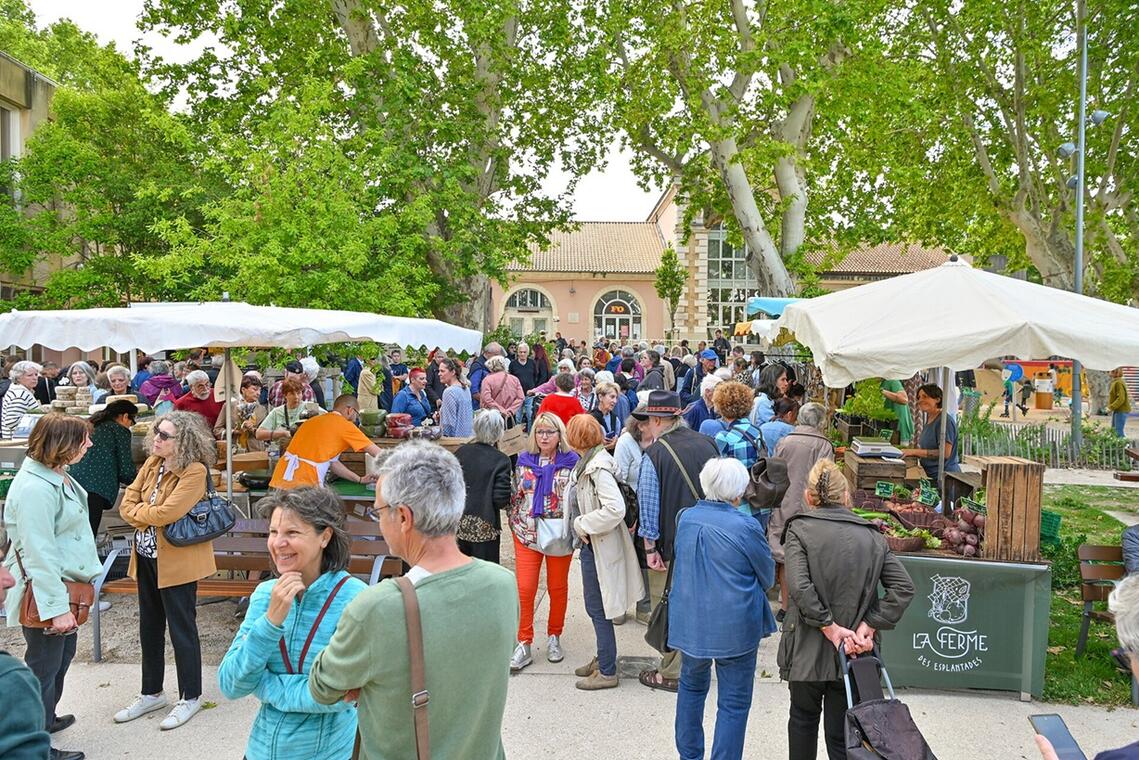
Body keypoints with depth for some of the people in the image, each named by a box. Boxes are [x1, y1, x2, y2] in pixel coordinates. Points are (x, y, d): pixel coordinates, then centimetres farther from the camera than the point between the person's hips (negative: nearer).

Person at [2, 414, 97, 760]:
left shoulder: (58, 476, 4)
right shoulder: (34, 489, -26)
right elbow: (39, 554, -27)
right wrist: (56, 608, -25)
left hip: (65, 585, 10)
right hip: (43, 593, -10)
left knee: (62, 657, 25)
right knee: (43, 668, 5)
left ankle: (46, 718, 45)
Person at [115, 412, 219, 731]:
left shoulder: (195, 471, -20)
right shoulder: (152, 463, 4)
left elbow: (166, 513, -26)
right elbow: (127, 504, 3)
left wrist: (138, 511, -8)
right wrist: (149, 516, -15)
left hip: (177, 561, -8)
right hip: (147, 557, 8)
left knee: (181, 629, 4)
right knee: (150, 627, 19)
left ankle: (191, 697, 21)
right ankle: (151, 693, 35)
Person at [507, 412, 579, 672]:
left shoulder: (571, 462, -5)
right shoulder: (523, 461, 2)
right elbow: (514, 495, 9)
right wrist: (516, 524, 3)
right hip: (527, 533, 1)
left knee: (558, 587, 11)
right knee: (524, 589, -1)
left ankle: (554, 637, 30)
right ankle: (524, 645, 10)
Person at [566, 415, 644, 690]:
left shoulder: (598, 466, -22)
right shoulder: (589, 462, 6)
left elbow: (615, 508, -30)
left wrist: (583, 524, -21)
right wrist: (582, 524, 6)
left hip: (600, 546, -9)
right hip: (592, 542, 9)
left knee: (598, 609, 2)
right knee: (595, 606, 20)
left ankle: (607, 672, 15)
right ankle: (603, 658, 35)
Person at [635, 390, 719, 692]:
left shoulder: (654, 455, -16)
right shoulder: (706, 444, 2)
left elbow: (649, 505, -16)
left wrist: (650, 547, -8)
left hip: (671, 546, -6)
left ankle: (672, 673, 19)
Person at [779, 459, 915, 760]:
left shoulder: (799, 529, -8)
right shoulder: (871, 536, 2)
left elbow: (799, 587, -21)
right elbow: (903, 587, -4)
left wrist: (829, 627, -13)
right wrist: (868, 626, -7)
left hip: (808, 651, -2)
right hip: (854, 653, 2)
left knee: (803, 718, 22)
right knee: (842, 734, 11)